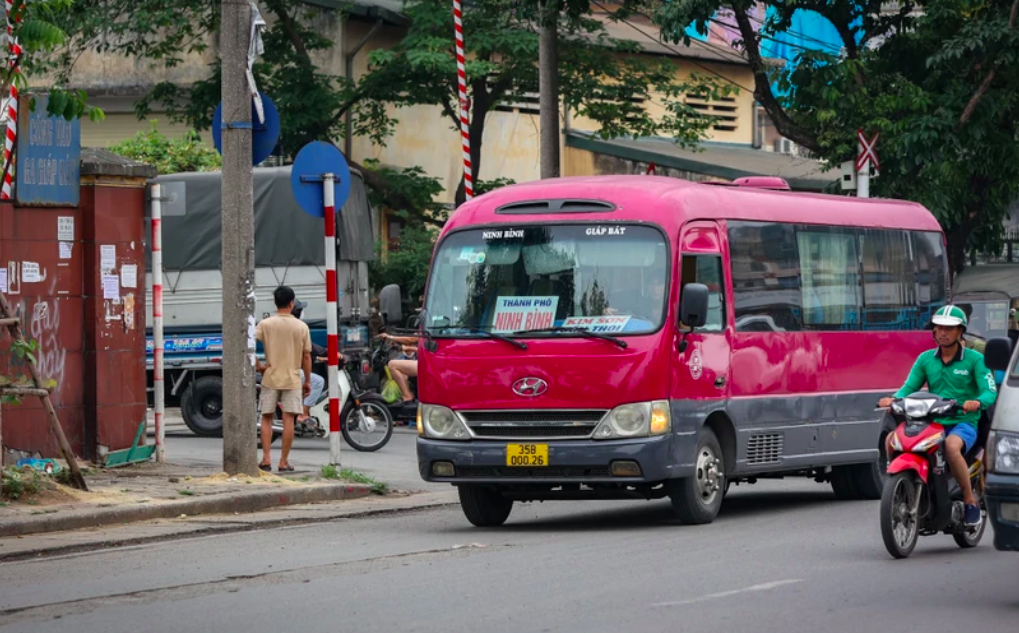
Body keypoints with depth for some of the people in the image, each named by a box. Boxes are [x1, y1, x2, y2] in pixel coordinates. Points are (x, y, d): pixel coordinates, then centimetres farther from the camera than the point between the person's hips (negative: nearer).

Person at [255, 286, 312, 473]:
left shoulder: (265, 324, -3)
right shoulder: (301, 327, -1)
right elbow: (306, 356, 1)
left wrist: (258, 365, -4)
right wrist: (308, 381, 10)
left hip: (270, 378, 0)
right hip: (292, 379, 0)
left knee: (266, 418, 10)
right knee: (288, 419, 1)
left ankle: (266, 458, 1)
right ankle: (284, 462, 1)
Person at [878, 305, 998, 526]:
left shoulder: (974, 359, 0)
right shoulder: (925, 359, 12)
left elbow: (990, 392, -9)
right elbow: (909, 387, 5)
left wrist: (977, 402, -32)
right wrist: (894, 400, -18)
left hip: (963, 423, -4)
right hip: (932, 423, 4)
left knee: (951, 445, -39)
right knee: (892, 440, -19)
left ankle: (970, 501, -24)